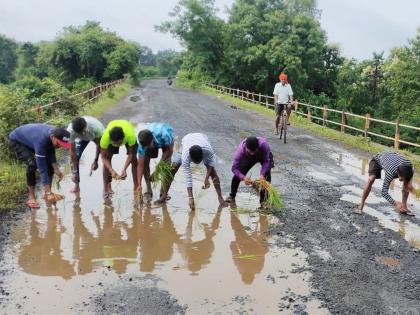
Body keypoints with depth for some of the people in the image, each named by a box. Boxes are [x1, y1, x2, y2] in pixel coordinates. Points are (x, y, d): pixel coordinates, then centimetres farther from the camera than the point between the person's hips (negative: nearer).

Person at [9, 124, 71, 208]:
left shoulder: (55, 133, -22)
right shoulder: (41, 140, -43)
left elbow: (51, 152, -4)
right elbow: (42, 167, -42)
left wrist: (56, 169, -20)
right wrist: (48, 193, -42)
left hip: (30, 140, 8)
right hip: (16, 142, -7)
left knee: (50, 162, -3)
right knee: (32, 164, -29)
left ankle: (46, 193, 8)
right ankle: (31, 198, -17)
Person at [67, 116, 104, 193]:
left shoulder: (96, 126, -43)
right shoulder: (70, 131, -39)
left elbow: (98, 144, -25)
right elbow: (72, 151, -29)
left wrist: (95, 161, -21)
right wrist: (74, 171, -26)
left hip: (97, 136, -1)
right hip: (81, 139, 1)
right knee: (74, 159, -13)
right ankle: (76, 185, 5)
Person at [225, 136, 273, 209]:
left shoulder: (263, 144, -43)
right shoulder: (241, 150, -40)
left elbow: (266, 161, -31)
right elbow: (234, 168, -34)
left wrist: (262, 175, -46)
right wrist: (243, 178, -50)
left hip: (264, 156, -1)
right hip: (248, 158, 1)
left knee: (266, 175, -23)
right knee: (237, 175, -9)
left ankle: (264, 200, -9)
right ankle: (232, 196, 14)